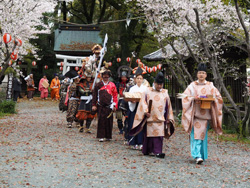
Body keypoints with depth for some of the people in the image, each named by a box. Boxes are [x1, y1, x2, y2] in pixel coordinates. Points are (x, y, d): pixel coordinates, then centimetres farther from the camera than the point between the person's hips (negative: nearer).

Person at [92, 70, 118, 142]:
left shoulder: (112, 85, 8)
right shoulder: (98, 85, 7)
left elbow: (115, 96, 9)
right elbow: (94, 95, 9)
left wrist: (115, 106, 3)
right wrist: (94, 105, 3)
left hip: (109, 106, 1)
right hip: (100, 106, -1)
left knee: (109, 121, 4)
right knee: (101, 121, -5)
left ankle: (108, 136, 15)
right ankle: (101, 136, -1)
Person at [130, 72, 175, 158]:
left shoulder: (165, 93, 10)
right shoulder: (148, 92, 3)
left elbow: (168, 106, 14)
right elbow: (143, 102, -3)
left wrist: (169, 118, 13)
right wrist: (145, 111, -18)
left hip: (161, 119, 2)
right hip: (150, 118, -2)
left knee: (159, 135, -4)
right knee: (149, 135, 3)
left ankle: (157, 152, -4)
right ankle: (147, 150, 16)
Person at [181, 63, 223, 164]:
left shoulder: (210, 86, 8)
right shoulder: (192, 85, 4)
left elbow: (219, 97, 9)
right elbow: (185, 97, -1)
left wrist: (211, 98, -11)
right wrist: (194, 98, -18)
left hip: (205, 113, 2)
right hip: (195, 113, -2)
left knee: (202, 135, 6)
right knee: (196, 135, -10)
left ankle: (202, 155, 18)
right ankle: (197, 156, -16)